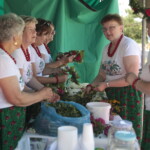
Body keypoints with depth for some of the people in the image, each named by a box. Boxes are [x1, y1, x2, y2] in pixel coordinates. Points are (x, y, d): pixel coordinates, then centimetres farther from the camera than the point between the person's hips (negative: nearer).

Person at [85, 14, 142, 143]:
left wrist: (106, 84, -18)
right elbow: (102, 74, 14)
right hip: (111, 94, 7)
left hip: (128, 93, -7)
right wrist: (91, 86, -4)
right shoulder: (107, 48, 10)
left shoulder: (129, 45, -13)